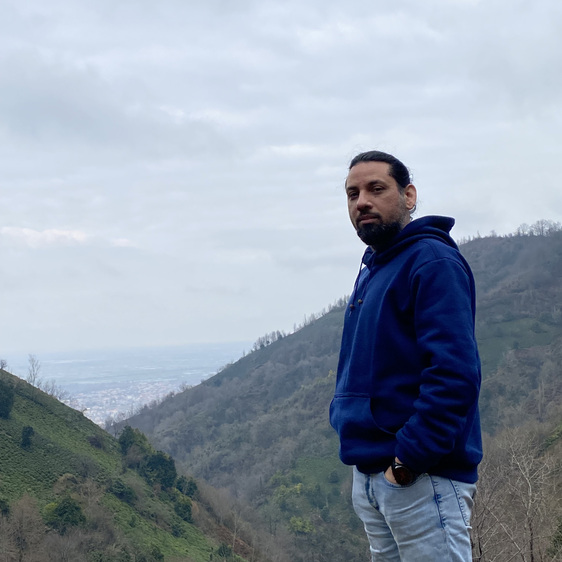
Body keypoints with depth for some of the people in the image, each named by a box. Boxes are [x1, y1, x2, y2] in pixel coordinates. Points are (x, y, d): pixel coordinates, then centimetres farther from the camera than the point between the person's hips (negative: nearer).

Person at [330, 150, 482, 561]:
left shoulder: (433, 262, -13)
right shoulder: (372, 270, 17)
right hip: (369, 475, 10)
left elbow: (455, 372, -23)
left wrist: (410, 456, -24)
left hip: (422, 479, -9)